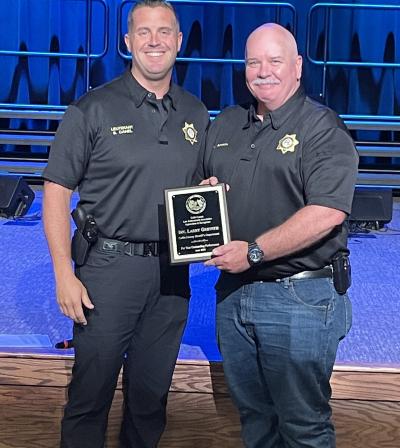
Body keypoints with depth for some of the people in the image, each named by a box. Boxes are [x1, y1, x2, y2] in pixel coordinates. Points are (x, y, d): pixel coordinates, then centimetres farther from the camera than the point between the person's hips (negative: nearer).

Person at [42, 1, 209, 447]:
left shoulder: (196, 114, 9)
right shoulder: (93, 109, -5)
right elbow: (56, 192, -6)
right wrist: (64, 275, -13)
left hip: (172, 271, 4)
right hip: (109, 265, -4)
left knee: (151, 392, 16)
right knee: (90, 392, 5)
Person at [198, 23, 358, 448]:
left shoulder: (323, 129, -9)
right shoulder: (224, 125, 12)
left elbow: (326, 213, -21)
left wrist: (253, 252, -20)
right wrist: (204, 190, -1)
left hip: (299, 297, -6)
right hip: (233, 291, 6)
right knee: (252, 413, 20)